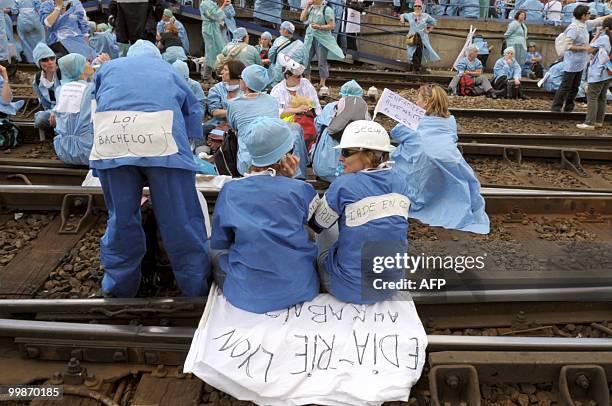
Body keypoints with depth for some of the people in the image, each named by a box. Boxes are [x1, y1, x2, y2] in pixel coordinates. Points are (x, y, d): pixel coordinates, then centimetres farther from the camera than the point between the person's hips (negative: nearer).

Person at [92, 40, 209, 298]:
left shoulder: (108, 67, 33)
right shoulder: (167, 70, 32)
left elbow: (97, 104, 37)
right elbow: (193, 110, 31)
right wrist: (187, 143, 43)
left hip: (110, 140, 2)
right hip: (163, 138, -1)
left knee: (121, 218, 12)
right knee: (179, 219, 4)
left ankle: (119, 289, 24)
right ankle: (197, 289, 14)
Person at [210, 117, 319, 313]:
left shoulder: (229, 191, -9)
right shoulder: (301, 189, -11)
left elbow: (219, 244, 3)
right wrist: (290, 180, 1)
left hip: (247, 295, -1)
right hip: (299, 289, 1)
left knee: (215, 255, 27)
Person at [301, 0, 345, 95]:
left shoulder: (327, 10, -7)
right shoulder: (311, 8, 9)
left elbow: (331, 26, -10)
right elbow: (302, 19, 2)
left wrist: (319, 27, -22)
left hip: (322, 39, -5)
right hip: (310, 37, 5)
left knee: (322, 62, -4)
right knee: (305, 60, 3)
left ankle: (322, 85, 4)